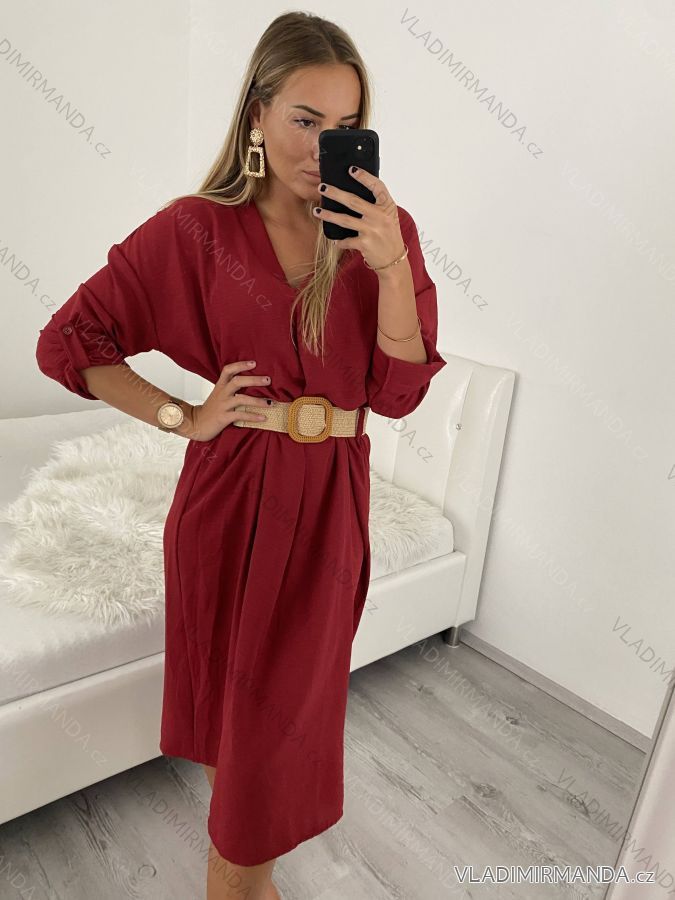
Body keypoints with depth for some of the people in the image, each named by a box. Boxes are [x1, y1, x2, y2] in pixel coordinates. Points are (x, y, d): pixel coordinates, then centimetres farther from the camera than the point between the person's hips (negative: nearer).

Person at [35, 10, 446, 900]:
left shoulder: (385, 230, -2)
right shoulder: (198, 228, -9)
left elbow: (398, 392, -10)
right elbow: (67, 341, -5)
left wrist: (392, 267, -21)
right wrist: (183, 417, -9)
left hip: (333, 498, 3)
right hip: (234, 493, -2)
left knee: (296, 694, 21)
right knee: (237, 686, 16)